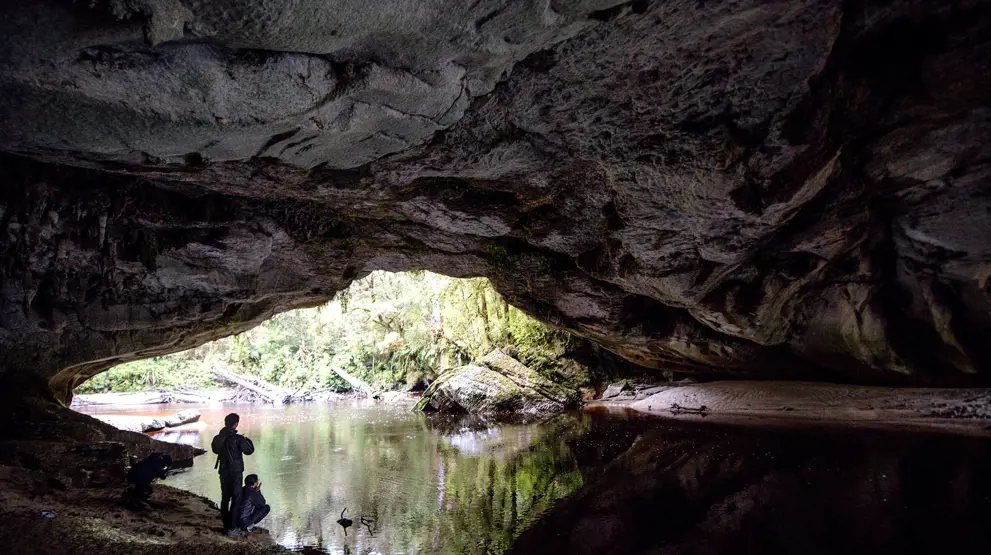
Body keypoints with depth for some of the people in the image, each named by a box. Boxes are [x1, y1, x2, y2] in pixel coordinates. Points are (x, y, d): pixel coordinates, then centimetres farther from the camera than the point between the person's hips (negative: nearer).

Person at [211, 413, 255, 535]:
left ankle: (226, 525, 22)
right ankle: (232, 528, -2)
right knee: (236, 500, -1)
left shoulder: (219, 437, 1)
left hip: (223, 471, 7)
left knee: (225, 498, 15)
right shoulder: (237, 438, -19)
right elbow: (249, 451, -12)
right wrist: (248, 441, 6)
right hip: (235, 472, -7)